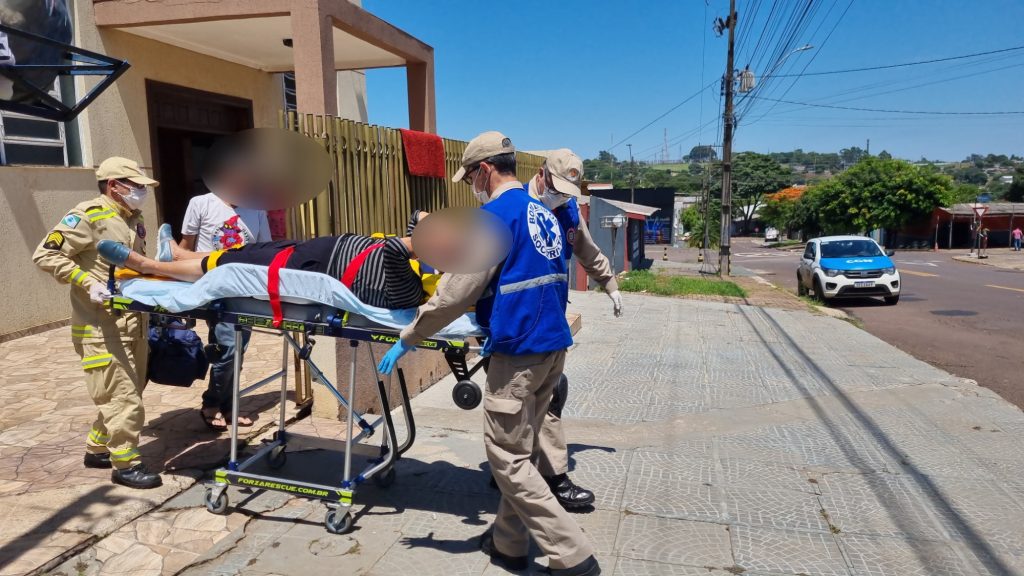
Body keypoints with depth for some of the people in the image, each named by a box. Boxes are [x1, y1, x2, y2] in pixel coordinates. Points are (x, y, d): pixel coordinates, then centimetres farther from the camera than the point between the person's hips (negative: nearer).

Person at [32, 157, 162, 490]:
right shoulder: (88, 216, -11)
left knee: (129, 392, 16)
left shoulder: (134, 220, 15)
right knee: (121, 395, -5)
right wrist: (88, 283, -21)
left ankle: (97, 449, 32)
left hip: (135, 323, 9)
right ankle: (125, 464, 7)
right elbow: (45, 256, -13)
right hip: (101, 326, -9)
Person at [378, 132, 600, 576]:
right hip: (553, 344, 9)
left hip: (519, 352, -9)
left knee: (507, 459, 2)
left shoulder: (494, 216, -13)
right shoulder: (544, 214, 13)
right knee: (521, 452, 17)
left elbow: (453, 294, -15)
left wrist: (407, 340, -5)